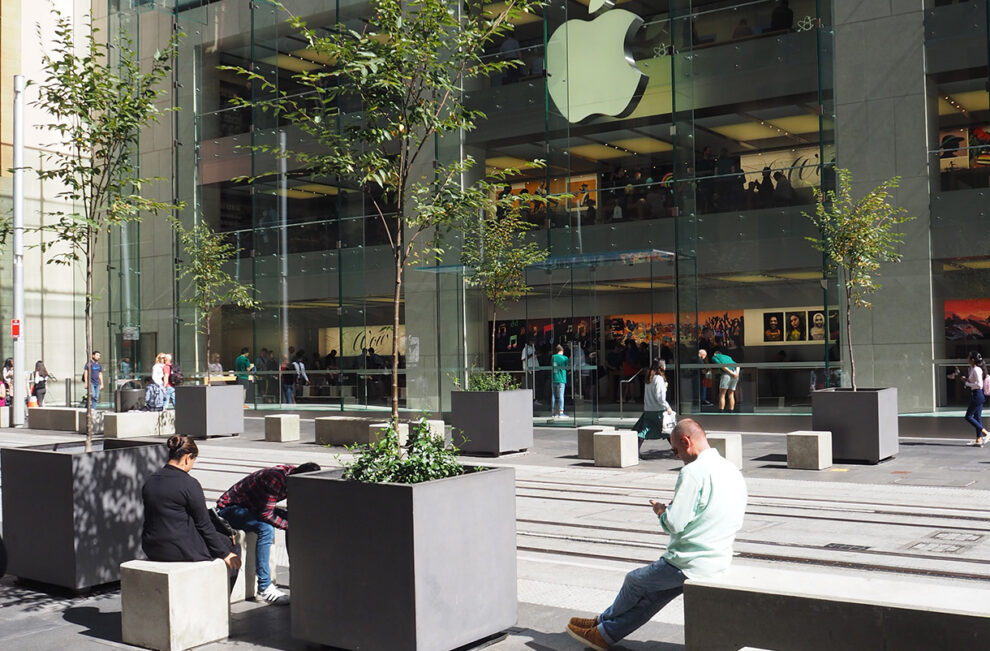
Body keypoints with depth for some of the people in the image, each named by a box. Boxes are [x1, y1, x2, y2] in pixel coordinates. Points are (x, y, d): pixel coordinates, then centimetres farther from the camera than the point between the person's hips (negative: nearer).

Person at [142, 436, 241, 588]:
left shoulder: (150, 481, 6)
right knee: (233, 546, 11)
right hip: (180, 550, -8)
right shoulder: (189, 484, -16)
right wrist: (225, 554, -1)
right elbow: (203, 524, -11)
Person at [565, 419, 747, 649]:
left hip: (690, 564, -8)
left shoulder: (693, 472, -19)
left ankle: (604, 622, 40)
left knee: (634, 581, 17)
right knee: (655, 593, 22)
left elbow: (674, 524, -22)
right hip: (721, 561, 8)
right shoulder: (734, 472, 8)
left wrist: (661, 510, 1)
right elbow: (737, 520, 17)